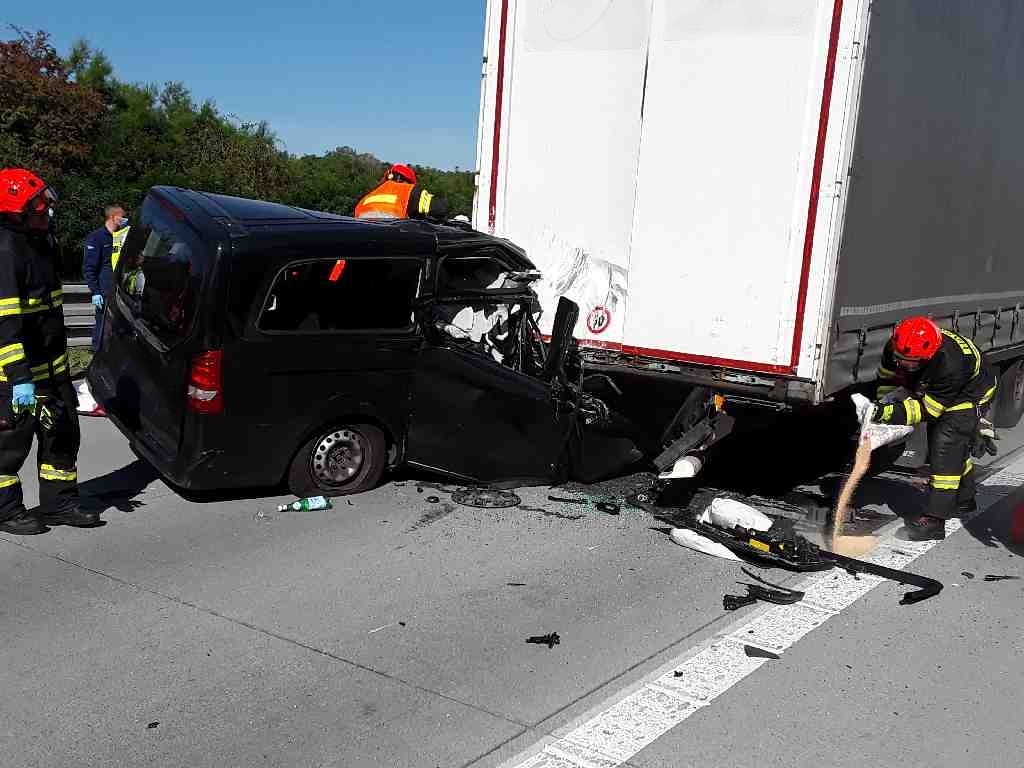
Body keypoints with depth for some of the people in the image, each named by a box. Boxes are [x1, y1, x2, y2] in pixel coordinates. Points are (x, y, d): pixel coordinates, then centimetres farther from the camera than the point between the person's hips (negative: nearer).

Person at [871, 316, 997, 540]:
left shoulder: (950, 365, -43)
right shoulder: (896, 348, -25)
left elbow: (927, 409, -37)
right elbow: (887, 376, -3)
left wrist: (891, 413, -46)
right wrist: (883, 406, -9)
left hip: (969, 395, -8)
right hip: (935, 393, 8)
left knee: (946, 447, -19)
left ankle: (935, 519, -19)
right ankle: (964, 501, 42)